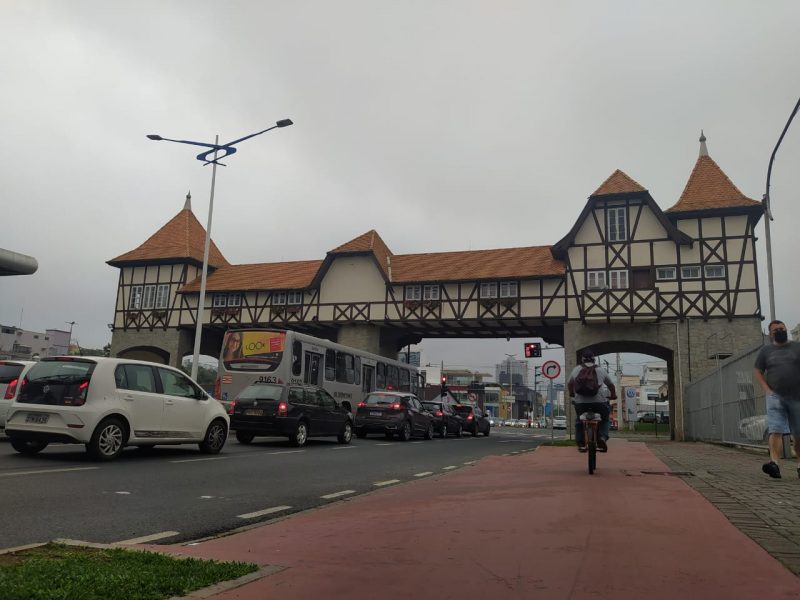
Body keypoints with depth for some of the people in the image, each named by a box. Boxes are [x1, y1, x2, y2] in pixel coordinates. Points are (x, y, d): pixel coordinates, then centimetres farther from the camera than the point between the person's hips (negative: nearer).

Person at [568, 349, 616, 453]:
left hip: (581, 402, 0)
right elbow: (611, 385, 31)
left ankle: (581, 444, 18)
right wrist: (613, 395, 49)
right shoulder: (601, 370, 18)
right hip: (599, 401, 0)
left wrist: (571, 393, 49)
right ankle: (602, 437, 2)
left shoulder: (576, 370, 17)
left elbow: (569, 384, 29)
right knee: (604, 419, 25)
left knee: (579, 421, 24)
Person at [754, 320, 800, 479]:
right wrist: (767, 390, -3)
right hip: (775, 396, -1)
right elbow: (758, 372, 11)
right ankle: (774, 463, -27)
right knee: (775, 430, -15)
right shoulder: (765, 351, 10)